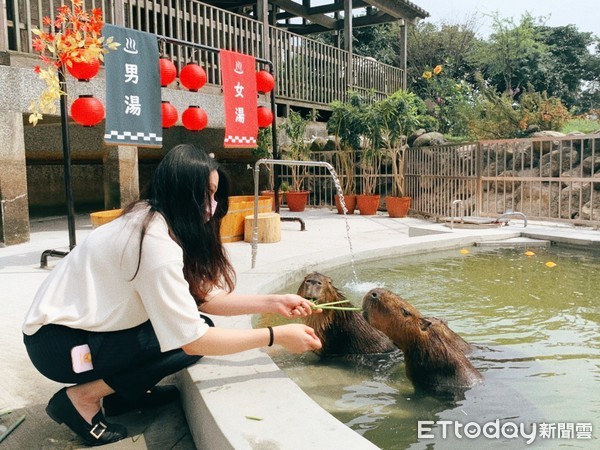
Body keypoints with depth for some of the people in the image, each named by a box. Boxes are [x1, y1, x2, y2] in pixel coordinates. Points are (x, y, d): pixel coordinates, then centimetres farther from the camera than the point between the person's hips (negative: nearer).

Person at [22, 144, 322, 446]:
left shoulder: (152, 221, 0)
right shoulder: (155, 240, -28)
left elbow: (201, 298, 0)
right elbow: (193, 341, -28)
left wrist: (272, 303, -4)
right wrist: (277, 336, -21)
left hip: (82, 325, 8)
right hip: (57, 344, -8)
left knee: (188, 320, 0)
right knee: (194, 337, -16)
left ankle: (126, 390, 12)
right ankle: (82, 397, -6)